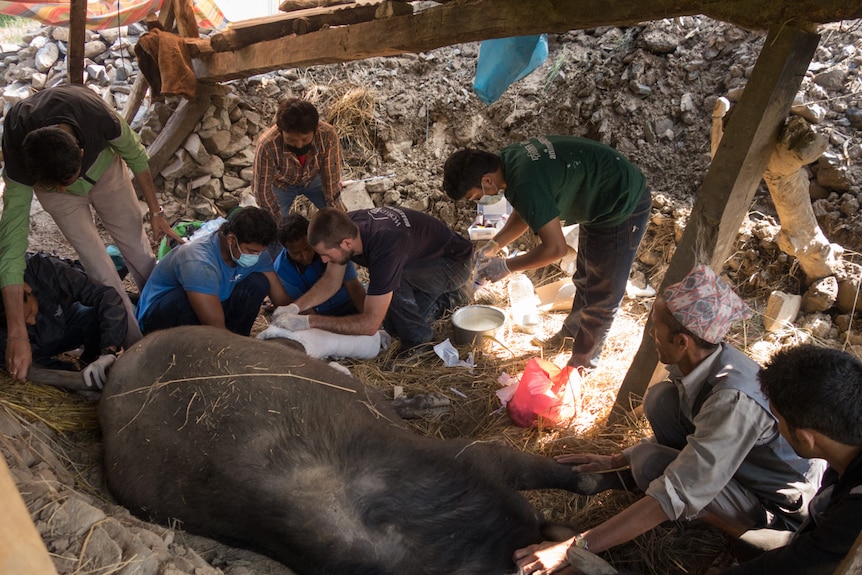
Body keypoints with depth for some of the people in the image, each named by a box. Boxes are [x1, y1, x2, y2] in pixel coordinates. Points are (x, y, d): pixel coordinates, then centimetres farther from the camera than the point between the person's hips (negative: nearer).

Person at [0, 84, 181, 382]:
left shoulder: (98, 116, -42)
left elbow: (135, 155, -19)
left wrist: (156, 211, -9)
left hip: (103, 167, 1)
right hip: (46, 182, -1)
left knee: (137, 245, 7)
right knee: (100, 270, -8)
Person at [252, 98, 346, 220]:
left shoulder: (328, 136, -36)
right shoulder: (267, 145, -39)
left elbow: (331, 178, -24)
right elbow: (262, 188, -25)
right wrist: (279, 222, -17)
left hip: (314, 178, 1)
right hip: (281, 184, -1)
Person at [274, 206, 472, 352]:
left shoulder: (384, 248, -43)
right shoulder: (343, 227, -20)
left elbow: (369, 324, -39)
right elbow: (331, 281, -6)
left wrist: (309, 321, -38)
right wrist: (295, 307, -21)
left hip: (453, 263, -8)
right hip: (422, 258, 8)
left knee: (393, 286, -35)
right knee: (393, 324, 9)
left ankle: (420, 345, -10)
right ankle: (446, 299, 28)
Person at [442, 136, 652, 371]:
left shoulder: (526, 185, -36)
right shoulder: (506, 160, -7)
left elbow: (556, 248, -31)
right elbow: (522, 214, 8)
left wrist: (505, 267, -21)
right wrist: (493, 246, -3)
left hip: (623, 205, -9)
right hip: (599, 201, 10)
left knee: (603, 291, 4)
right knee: (585, 279, 25)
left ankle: (582, 363, 21)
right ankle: (570, 334, 45)